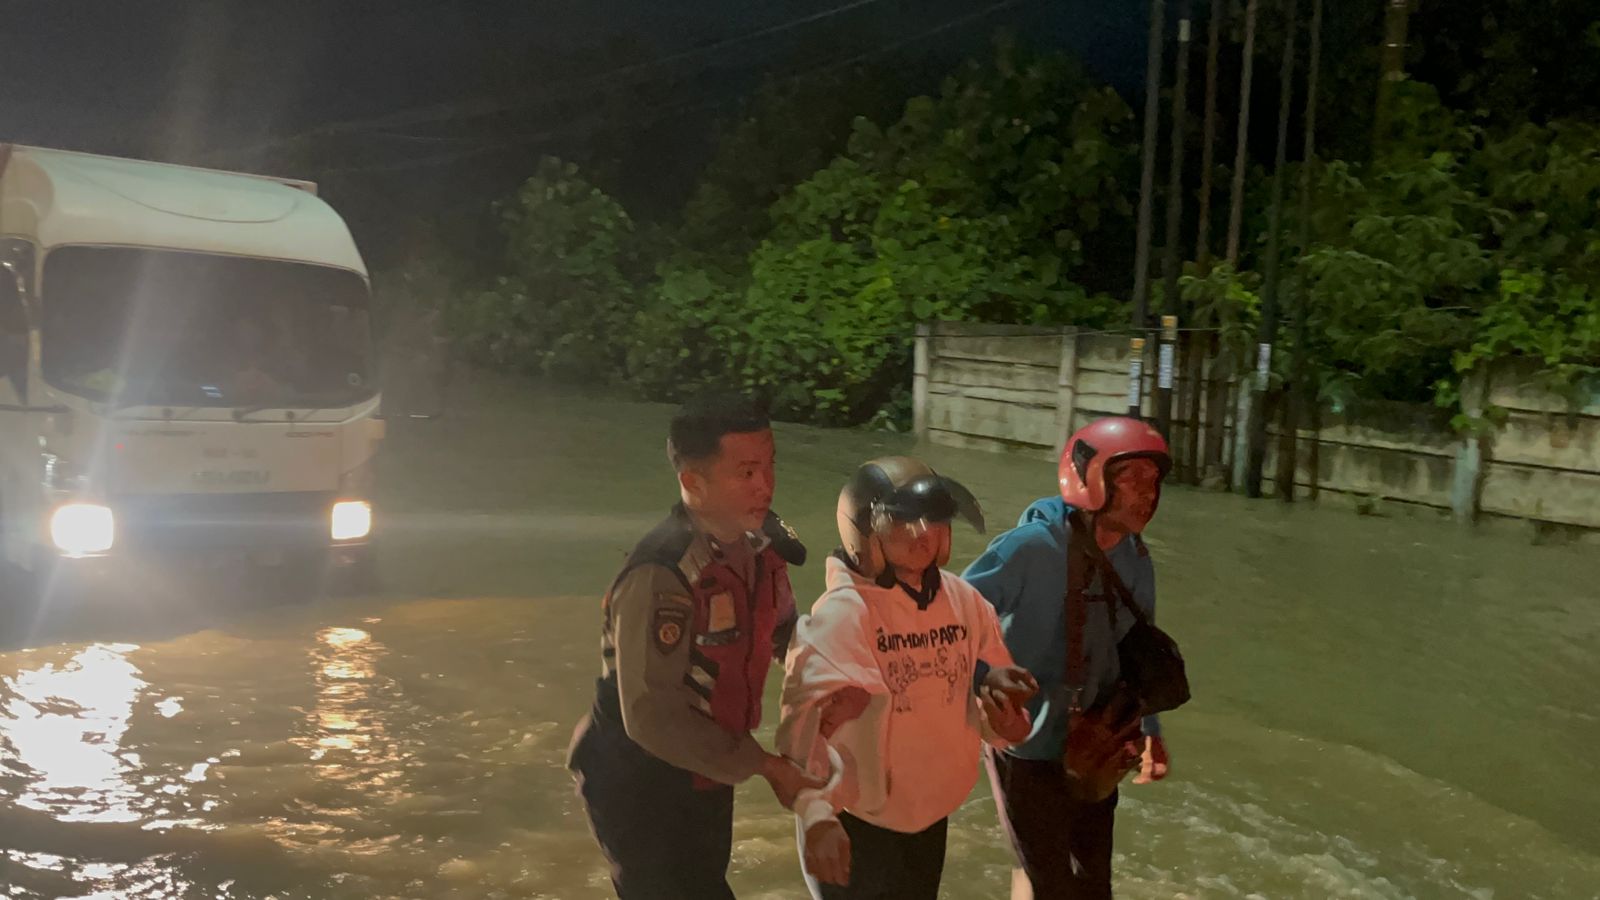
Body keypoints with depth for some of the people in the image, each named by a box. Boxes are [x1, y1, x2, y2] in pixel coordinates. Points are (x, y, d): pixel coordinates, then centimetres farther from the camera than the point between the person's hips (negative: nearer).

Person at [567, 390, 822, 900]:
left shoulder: (761, 542, -8)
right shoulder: (660, 578, -31)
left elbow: (784, 631, 9)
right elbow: (652, 719, -30)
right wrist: (766, 766, -23)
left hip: (705, 774, 7)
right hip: (638, 787, -7)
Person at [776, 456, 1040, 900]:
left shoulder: (963, 601, -4)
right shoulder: (843, 613, -23)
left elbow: (997, 692, 7)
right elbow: (807, 720, -32)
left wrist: (1002, 715, -15)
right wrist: (817, 815, -43)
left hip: (929, 817, 6)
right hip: (854, 823, -6)